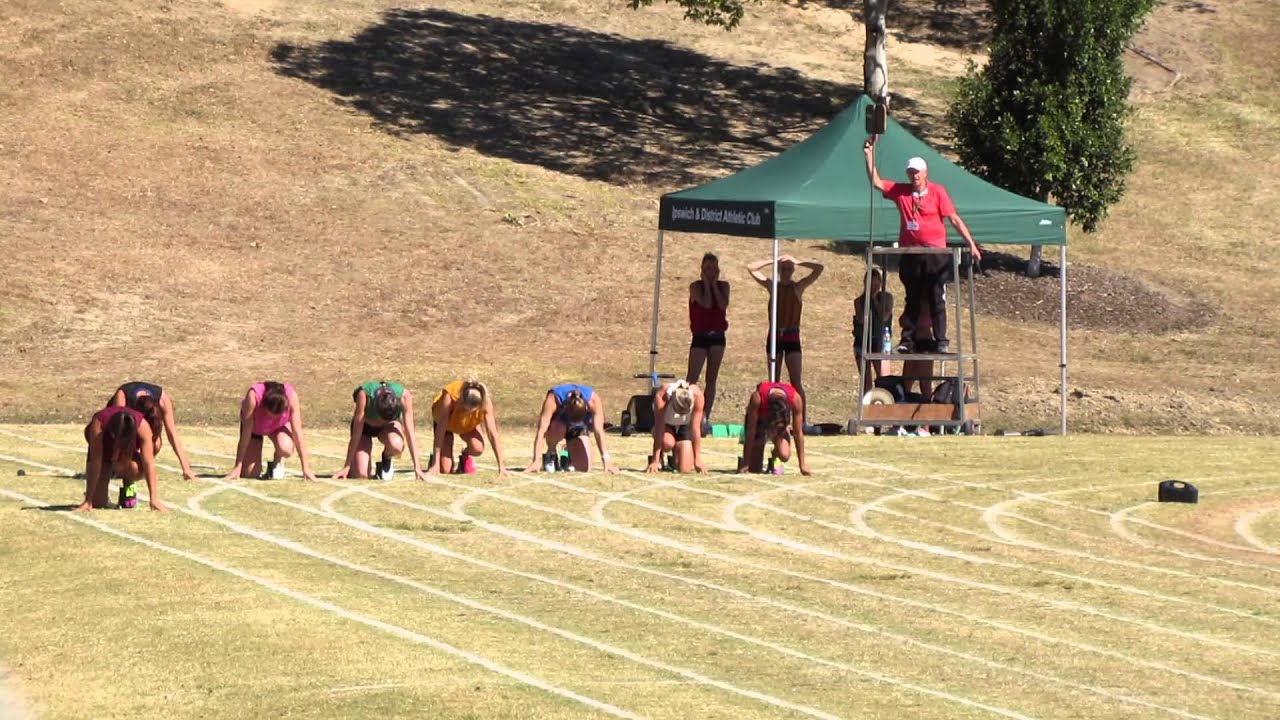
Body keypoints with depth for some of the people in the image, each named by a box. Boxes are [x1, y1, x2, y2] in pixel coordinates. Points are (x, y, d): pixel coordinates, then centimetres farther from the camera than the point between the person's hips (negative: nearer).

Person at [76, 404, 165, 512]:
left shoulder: (142, 425, -37)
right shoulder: (99, 424, -39)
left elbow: (148, 463, -37)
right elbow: (95, 462, -39)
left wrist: (154, 499, -42)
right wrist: (88, 501, -38)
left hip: (129, 451, 0)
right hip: (103, 450, 0)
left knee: (137, 469, -36)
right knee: (97, 502, -14)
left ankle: (128, 485, 2)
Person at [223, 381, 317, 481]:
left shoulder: (291, 395, -36)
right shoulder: (253, 395, -40)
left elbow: (297, 433, -29)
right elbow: (246, 433, -33)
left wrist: (306, 468, -28)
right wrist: (237, 468, -30)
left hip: (280, 425, 1)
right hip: (254, 425, -1)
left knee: (285, 449, -33)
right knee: (249, 472, -14)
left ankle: (278, 462, 2)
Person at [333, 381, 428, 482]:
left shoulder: (404, 395, -34)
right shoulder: (364, 395, -36)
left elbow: (410, 433, -29)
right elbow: (356, 433, -31)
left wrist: (417, 467, -30)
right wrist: (347, 466, -26)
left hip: (389, 425, 1)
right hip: (365, 425, -1)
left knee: (396, 445, -36)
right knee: (361, 474, -21)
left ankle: (386, 460, -1)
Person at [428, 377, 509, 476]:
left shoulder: (486, 403, -35)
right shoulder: (449, 397, -41)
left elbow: (492, 434, -31)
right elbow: (440, 430, -39)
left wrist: (501, 466, -34)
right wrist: (435, 465, -41)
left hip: (468, 424, 2)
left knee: (477, 448, -29)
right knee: (445, 469, -15)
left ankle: (466, 458, 7)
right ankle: (435, 460, 21)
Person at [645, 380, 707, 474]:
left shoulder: (697, 396, -34)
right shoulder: (661, 395, -37)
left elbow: (695, 429, -27)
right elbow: (659, 428, -34)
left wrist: (698, 459, -24)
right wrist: (655, 461, -32)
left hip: (685, 425, 1)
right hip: (666, 424, -1)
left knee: (684, 469, -12)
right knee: (667, 443, -37)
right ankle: (658, 457, -1)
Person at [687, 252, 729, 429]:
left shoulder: (723, 286, 6)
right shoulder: (695, 286, -4)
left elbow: (723, 305, -12)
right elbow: (706, 304, -19)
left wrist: (714, 284, -7)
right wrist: (707, 284, -9)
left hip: (717, 336, 3)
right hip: (700, 336, -3)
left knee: (712, 379, 3)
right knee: (692, 378, -12)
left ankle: (705, 417, 5)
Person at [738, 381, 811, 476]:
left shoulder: (795, 398, -35)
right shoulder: (757, 397, -39)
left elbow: (798, 433, -24)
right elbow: (751, 431, -30)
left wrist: (802, 465, -20)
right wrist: (745, 464, -27)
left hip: (783, 421, 1)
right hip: (759, 421, -1)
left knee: (784, 455, -27)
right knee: (754, 469, -8)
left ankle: (774, 458, 9)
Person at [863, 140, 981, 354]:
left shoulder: (937, 192, -3)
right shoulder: (900, 191, 5)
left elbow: (954, 219, -3)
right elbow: (876, 182, 4)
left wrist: (971, 243, -7)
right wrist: (869, 156, -4)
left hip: (935, 254, -3)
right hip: (910, 254, 3)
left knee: (936, 300, -2)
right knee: (911, 300, 9)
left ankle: (941, 341, 0)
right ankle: (907, 340, 11)